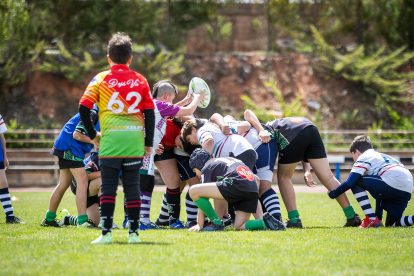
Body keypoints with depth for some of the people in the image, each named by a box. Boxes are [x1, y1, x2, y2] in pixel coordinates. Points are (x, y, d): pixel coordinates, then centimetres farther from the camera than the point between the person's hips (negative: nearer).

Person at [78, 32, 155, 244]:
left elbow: (83, 108, -2)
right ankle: (133, 232, 5)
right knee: (132, 185, 6)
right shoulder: (140, 80, 8)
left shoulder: (101, 79, 3)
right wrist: (149, 143, 10)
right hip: (135, 139, 2)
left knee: (108, 187, 1)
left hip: (110, 139, -2)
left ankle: (106, 232, -6)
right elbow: (150, 113, 5)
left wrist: (93, 134, 9)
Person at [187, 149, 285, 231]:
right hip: (254, 189, 8)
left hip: (236, 184, -8)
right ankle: (265, 222, -8)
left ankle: (217, 223, 0)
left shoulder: (207, 167, 16)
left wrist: (200, 224, 10)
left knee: (193, 191, -5)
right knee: (239, 226, 16)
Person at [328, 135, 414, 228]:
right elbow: (380, 190, 39)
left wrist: (332, 194, 18)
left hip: (393, 184, -9)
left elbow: (349, 183, 0)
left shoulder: (364, 157, 10)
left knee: (356, 182, 6)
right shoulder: (381, 156, 35)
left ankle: (371, 219, -4)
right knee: (391, 224, 19)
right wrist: (379, 217, 43)